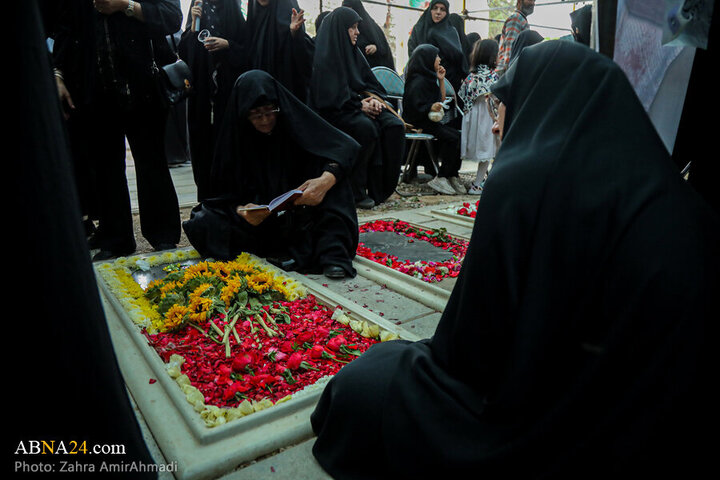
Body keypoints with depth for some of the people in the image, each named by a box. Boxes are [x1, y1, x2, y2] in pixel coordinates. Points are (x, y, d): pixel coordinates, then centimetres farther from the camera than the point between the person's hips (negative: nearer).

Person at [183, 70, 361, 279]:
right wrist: (241, 211, -27)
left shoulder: (296, 122, -9)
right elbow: (227, 192, -2)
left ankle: (332, 252, -34)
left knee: (327, 167, -23)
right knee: (202, 224, -23)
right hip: (258, 219, 2)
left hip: (298, 215, -1)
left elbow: (347, 146, -21)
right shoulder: (235, 136, -4)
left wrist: (326, 180, -41)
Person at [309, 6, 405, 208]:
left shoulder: (353, 52, 18)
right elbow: (330, 95, -14)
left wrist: (374, 99, -4)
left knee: (395, 125, -17)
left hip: (360, 105, 8)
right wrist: (359, 105, -15)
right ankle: (355, 190, -25)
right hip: (335, 112, -7)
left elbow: (370, 82, 18)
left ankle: (381, 186, -15)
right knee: (367, 128, -35)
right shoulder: (325, 56, -6)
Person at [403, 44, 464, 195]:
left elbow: (442, 99, 20)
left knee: (459, 136, -8)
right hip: (418, 124, -9)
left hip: (430, 120, 9)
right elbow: (415, 108, -19)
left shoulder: (429, 78, 16)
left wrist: (441, 80, 11)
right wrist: (431, 108, -35)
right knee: (452, 138, -22)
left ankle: (452, 177, -6)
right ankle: (441, 178, -15)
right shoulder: (418, 81, -14)